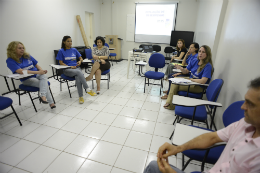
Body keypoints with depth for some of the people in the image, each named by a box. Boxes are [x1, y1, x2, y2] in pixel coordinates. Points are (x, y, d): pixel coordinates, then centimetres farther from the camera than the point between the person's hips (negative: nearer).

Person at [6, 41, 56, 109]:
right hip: (27, 79, -3)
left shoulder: (27, 56, 9)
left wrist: (42, 71, -10)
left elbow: (36, 65, 15)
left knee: (44, 76, -34)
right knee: (44, 84, -29)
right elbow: (21, 71, -20)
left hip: (37, 75, 4)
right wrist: (38, 72, -28)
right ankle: (51, 103, -31)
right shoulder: (10, 60, -7)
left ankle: (43, 96, -48)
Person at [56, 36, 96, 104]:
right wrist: (70, 66, -14)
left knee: (78, 78, -32)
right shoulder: (61, 51, 4)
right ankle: (88, 89, -35)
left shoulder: (74, 50, 14)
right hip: (67, 69, -3)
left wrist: (80, 61, -5)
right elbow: (61, 63, 0)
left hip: (76, 67, 3)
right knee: (78, 72, -36)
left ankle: (81, 97, -28)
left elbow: (81, 58, 20)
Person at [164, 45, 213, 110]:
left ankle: (172, 104, 3)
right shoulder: (194, 61, -2)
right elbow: (186, 71, 7)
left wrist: (190, 79, -17)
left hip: (198, 86, -7)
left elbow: (203, 81, -28)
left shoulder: (208, 66, -21)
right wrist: (181, 68, -16)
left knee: (176, 86, -18)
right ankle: (169, 102, -10)